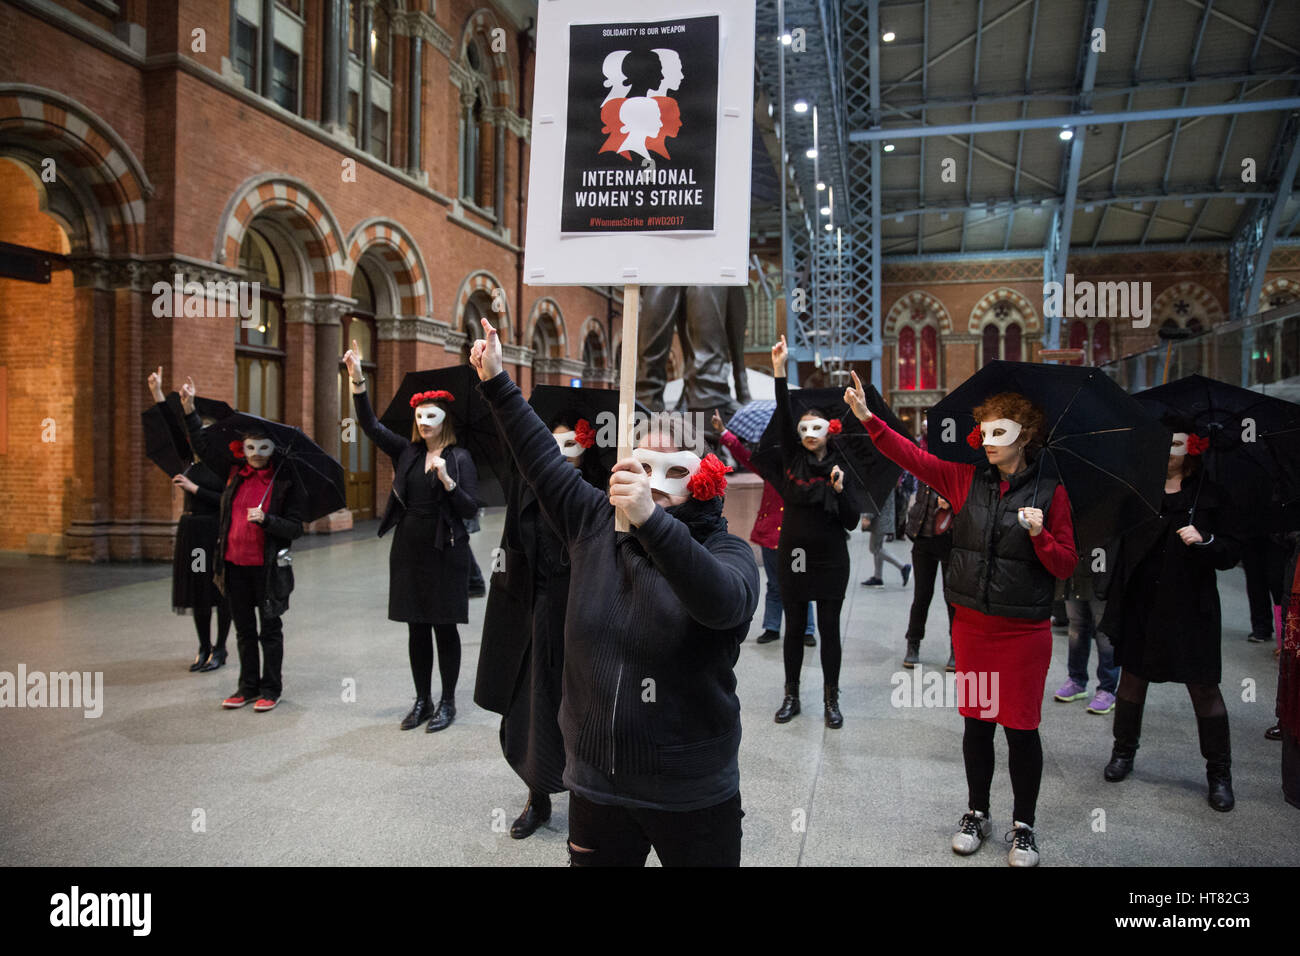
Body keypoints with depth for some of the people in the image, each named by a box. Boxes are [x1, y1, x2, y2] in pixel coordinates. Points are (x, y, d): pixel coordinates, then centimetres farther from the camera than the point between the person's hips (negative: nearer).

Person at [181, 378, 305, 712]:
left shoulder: (286, 481, -9)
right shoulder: (235, 470, 4)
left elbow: (295, 528, -10)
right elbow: (204, 444, 12)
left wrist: (266, 519, -25)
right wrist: (190, 410, 5)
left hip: (268, 566, -5)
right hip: (235, 564, 5)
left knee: (270, 629, 6)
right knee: (244, 629, 15)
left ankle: (271, 689, 18)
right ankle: (248, 686, 28)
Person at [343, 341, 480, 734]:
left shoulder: (460, 458, -5)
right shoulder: (406, 452, 7)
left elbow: (471, 510, -10)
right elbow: (370, 425, -3)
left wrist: (446, 479, -24)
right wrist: (357, 379, -13)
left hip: (445, 553, -4)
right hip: (408, 551, 4)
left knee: (444, 628, 3)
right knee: (416, 628, 10)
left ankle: (447, 702, 16)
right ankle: (422, 701, 22)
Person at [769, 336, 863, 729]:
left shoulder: (841, 467, -2)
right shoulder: (792, 459, 0)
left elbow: (852, 521, -4)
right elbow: (783, 417, -14)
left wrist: (840, 490, -20)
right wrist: (779, 370, -23)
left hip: (830, 560, -1)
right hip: (792, 557, 1)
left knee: (829, 629, 6)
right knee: (794, 627, 10)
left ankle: (831, 699, 19)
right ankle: (791, 696, 23)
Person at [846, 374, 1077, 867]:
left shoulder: (1050, 492, -4)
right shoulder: (965, 480, 2)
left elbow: (1066, 565, -1)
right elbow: (912, 456, -7)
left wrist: (1039, 535, -21)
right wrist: (867, 416, -17)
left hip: (1025, 630, -2)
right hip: (972, 624, 2)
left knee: (1021, 727, 5)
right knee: (977, 721, 12)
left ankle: (1023, 825, 24)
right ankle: (977, 813, 31)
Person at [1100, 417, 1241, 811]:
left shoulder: (1208, 495, -3)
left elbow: (1231, 554, -5)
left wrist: (1204, 540, -23)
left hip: (1190, 608, -2)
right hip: (1140, 605, 2)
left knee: (1204, 688, 3)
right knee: (1132, 676, 13)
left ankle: (1219, 774, 21)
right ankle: (1123, 753, 32)